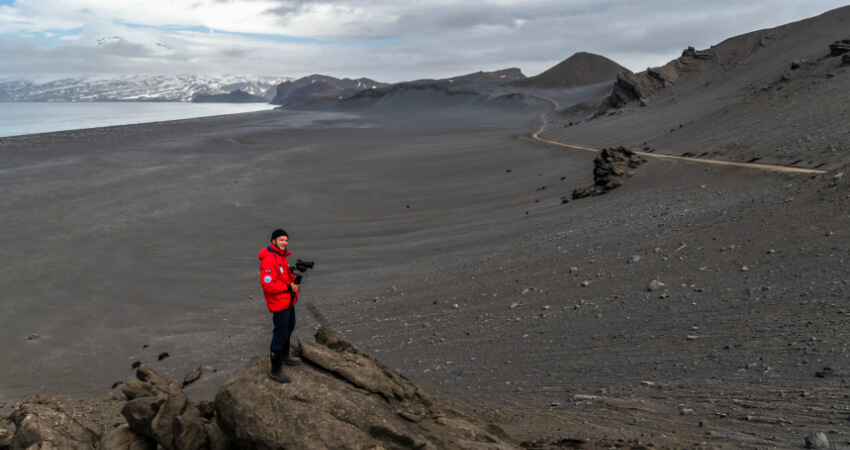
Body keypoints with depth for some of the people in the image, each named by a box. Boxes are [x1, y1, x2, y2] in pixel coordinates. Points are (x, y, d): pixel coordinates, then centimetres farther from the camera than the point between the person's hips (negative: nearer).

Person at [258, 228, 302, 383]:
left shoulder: (281, 256, 7)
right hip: (279, 303, -11)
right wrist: (289, 288, -26)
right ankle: (275, 370, 6)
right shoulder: (269, 260, -26)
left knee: (289, 327, 27)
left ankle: (284, 356, 48)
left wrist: (294, 279, 2)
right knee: (280, 335, -4)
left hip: (288, 301, 11)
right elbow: (267, 285, -31)